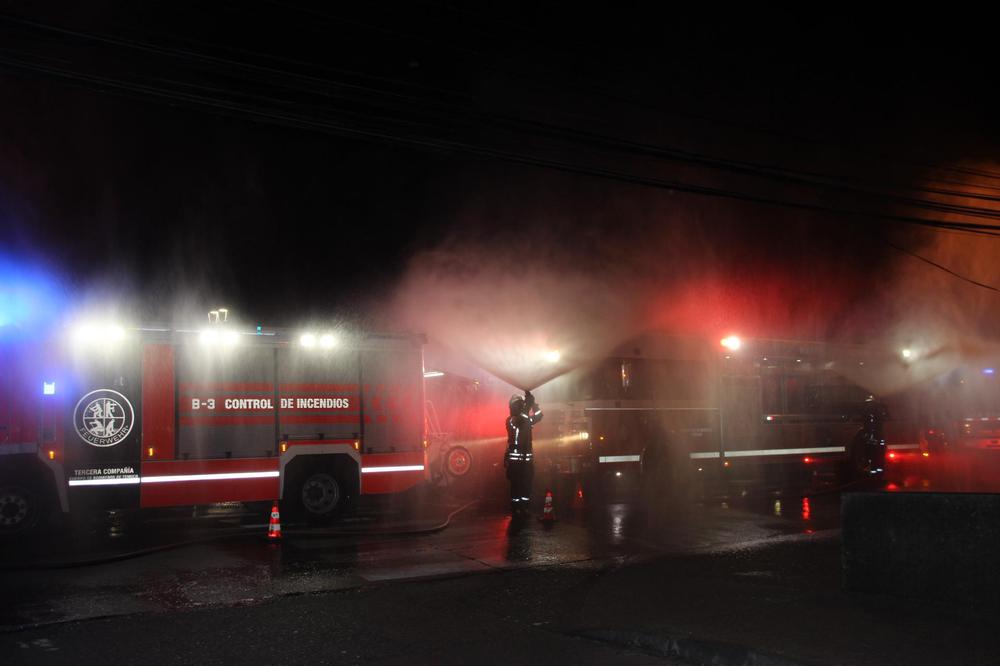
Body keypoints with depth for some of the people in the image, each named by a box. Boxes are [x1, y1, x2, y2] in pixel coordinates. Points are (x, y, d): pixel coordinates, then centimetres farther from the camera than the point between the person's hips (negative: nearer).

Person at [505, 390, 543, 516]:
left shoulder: (526, 419, 14)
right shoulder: (510, 420, -6)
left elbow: (538, 416, 7)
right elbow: (520, 422, -25)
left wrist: (532, 403, -3)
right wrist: (528, 405, -29)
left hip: (527, 457, 6)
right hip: (514, 457, -6)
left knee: (527, 484, 5)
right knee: (516, 484, -7)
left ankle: (524, 507, 12)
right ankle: (515, 509, -3)